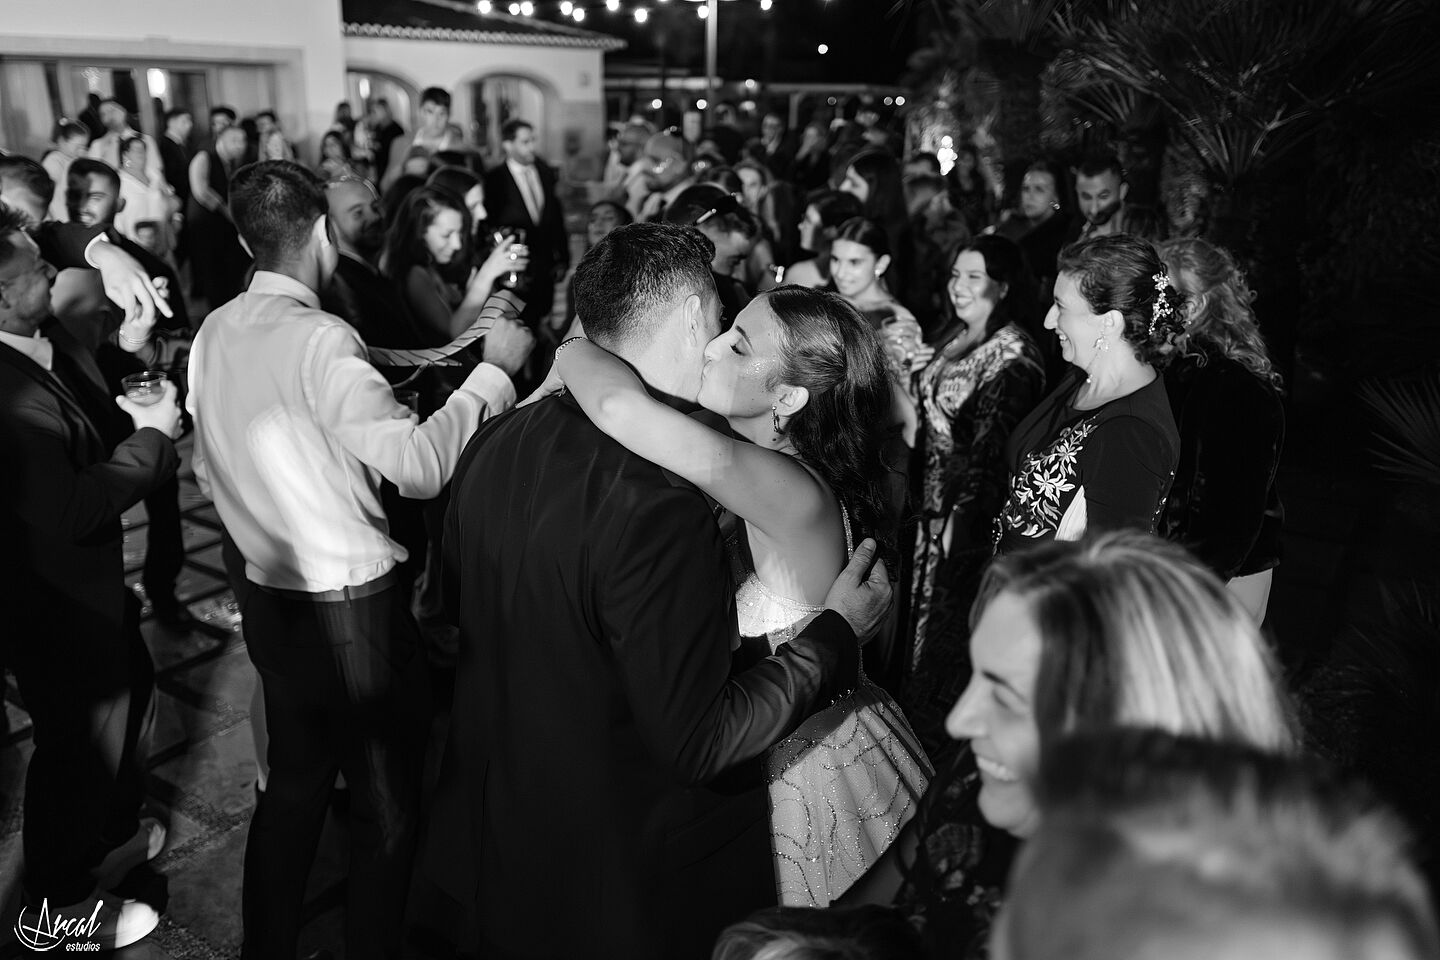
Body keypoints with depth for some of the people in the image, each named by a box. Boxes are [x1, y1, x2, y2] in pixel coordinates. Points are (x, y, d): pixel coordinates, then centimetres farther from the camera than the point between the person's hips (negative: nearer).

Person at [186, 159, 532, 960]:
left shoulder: (214, 333, 3)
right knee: (387, 805, 10)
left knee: (295, 780, 24)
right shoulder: (319, 339, -21)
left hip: (271, 600, 8)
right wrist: (496, 368, -18)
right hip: (351, 610, -8)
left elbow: (210, 469, 13)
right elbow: (421, 463, -28)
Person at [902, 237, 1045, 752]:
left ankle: (943, 736, 24)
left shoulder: (1011, 352, -17)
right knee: (927, 613, 18)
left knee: (953, 624, 6)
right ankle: (923, 722, 36)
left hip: (970, 513, -8)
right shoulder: (954, 337, 8)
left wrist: (962, 515, -21)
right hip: (933, 504, 8)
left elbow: (992, 444, -20)